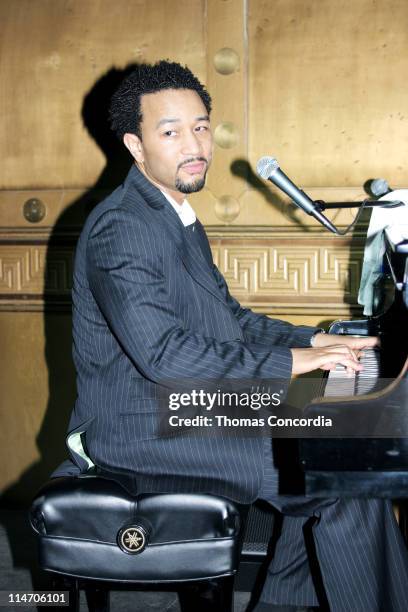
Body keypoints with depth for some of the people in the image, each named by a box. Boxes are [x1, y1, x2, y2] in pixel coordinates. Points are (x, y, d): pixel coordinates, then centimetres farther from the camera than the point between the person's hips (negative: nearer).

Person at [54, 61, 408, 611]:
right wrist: (288, 362, -21)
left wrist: (313, 340, 8)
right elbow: (163, 354, -27)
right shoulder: (121, 227, -19)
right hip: (143, 431, -10)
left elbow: (228, 317, 21)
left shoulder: (181, 220, 14)